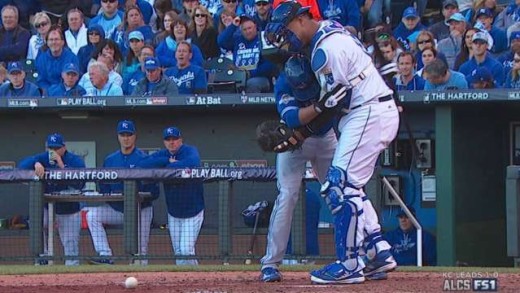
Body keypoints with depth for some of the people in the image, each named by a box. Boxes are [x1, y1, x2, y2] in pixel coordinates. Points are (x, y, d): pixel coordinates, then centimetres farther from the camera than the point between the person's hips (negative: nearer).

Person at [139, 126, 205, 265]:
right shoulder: (162, 155, 2)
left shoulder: (190, 151, -12)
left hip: (192, 212, -5)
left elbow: (193, 163, -36)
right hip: (173, 213, 5)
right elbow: (142, 165, -13)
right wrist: (168, 161, -19)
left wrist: (170, 166, -23)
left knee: (186, 250, -13)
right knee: (178, 253, 9)